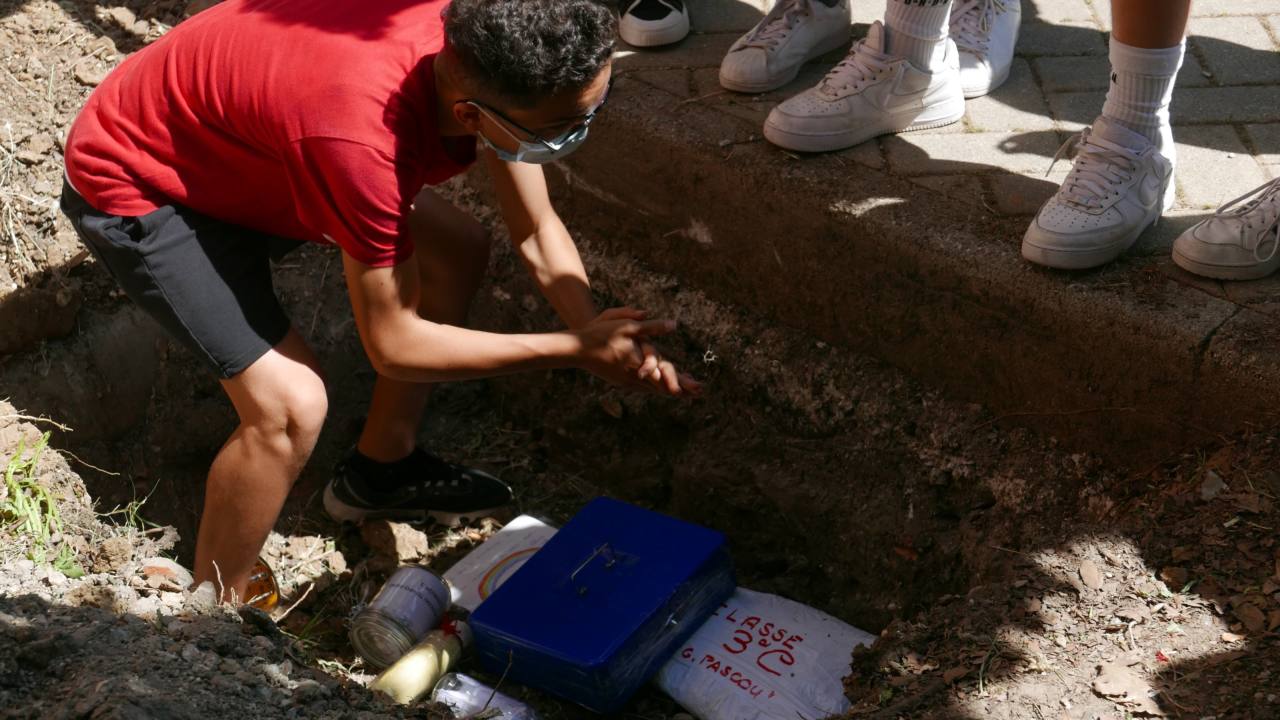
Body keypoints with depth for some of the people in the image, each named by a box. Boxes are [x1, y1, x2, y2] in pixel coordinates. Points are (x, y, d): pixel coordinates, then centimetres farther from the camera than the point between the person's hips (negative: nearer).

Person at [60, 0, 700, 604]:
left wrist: (600, 340, -21)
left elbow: (537, 233, -6)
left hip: (240, 137, 8)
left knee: (457, 252, 9)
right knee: (292, 405, -22)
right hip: (137, 184, -8)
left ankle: (379, 472, 28)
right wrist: (577, 349, -25)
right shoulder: (360, 137, -42)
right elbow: (394, 345, -28)